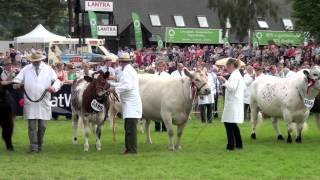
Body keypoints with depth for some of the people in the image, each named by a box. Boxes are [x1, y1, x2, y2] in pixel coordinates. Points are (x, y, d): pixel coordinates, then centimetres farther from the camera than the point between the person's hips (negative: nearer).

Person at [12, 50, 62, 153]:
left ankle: (39, 145, 20)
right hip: (30, 102, -1)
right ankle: (33, 146, -6)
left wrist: (54, 88, -18)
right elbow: (18, 78, 5)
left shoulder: (48, 69, 7)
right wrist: (16, 84, -19)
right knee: (32, 125, -6)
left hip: (44, 103, 1)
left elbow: (57, 80, 3)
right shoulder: (26, 69, 7)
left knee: (42, 126, 6)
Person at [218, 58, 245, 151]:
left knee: (228, 123, -8)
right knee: (233, 124, 17)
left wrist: (224, 81, -15)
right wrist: (224, 82, 15)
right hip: (236, 102, 11)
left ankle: (231, 145, -9)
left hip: (232, 103, -11)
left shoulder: (234, 75, -14)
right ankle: (238, 144, 21)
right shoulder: (238, 74, 19)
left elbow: (232, 87, -24)